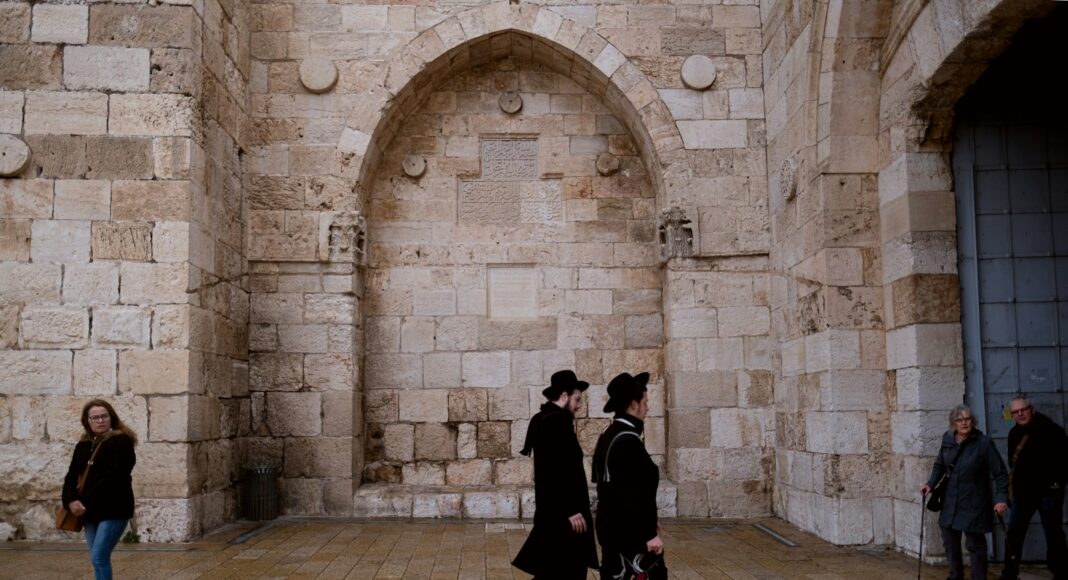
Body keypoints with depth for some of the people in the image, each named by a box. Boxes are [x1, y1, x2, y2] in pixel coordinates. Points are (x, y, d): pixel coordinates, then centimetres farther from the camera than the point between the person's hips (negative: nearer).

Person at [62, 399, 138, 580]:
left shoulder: (121, 442, -8)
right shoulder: (82, 446, 13)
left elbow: (112, 478, -17)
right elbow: (72, 476, 7)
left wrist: (85, 502, -17)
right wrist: (71, 501, -12)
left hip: (114, 510, -7)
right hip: (90, 511, 7)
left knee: (98, 558, -13)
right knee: (99, 559, 11)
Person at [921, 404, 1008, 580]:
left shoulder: (984, 443, -14)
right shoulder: (947, 440, -1)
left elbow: (1000, 473, -11)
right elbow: (939, 465, 15)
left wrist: (1001, 498, -20)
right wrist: (931, 483, 1)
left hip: (974, 505, -5)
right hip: (951, 503, 5)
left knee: (975, 545, 1)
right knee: (950, 542, 16)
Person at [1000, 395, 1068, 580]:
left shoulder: (1050, 429, -12)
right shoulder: (1014, 433, 8)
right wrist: (1013, 485, 12)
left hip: (1047, 491, -6)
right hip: (1023, 491, 6)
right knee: (1013, 533, 7)